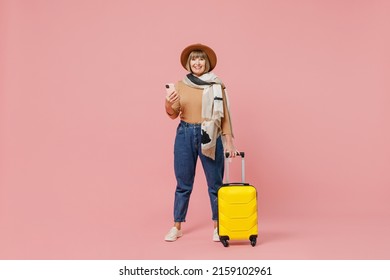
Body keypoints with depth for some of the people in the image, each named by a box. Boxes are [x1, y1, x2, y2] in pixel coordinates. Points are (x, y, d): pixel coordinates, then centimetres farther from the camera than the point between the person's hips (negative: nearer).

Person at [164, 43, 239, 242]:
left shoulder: (217, 85, 1)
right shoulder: (181, 85, 6)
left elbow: (224, 114, 1)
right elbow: (173, 114, 3)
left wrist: (229, 140, -4)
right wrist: (168, 103, -18)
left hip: (210, 136, -2)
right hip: (185, 134, 2)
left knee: (215, 184, 4)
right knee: (183, 184, 9)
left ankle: (217, 227, 18)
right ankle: (176, 227, 19)